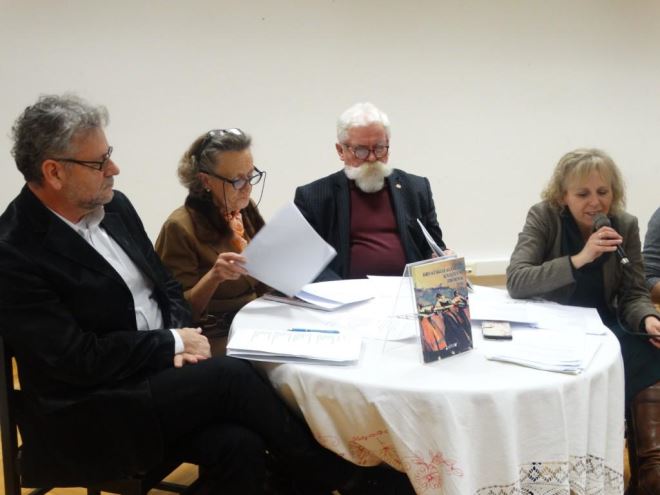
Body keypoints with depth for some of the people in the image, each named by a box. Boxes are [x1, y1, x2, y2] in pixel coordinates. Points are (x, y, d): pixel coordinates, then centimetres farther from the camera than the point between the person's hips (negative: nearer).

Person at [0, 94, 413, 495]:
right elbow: (77, 358, -19)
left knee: (239, 446, -23)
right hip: (88, 415, -6)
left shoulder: (113, 206, 6)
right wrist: (174, 342, -11)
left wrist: (179, 340, -7)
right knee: (230, 375, -24)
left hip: (156, 374, 6)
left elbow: (167, 288, 14)